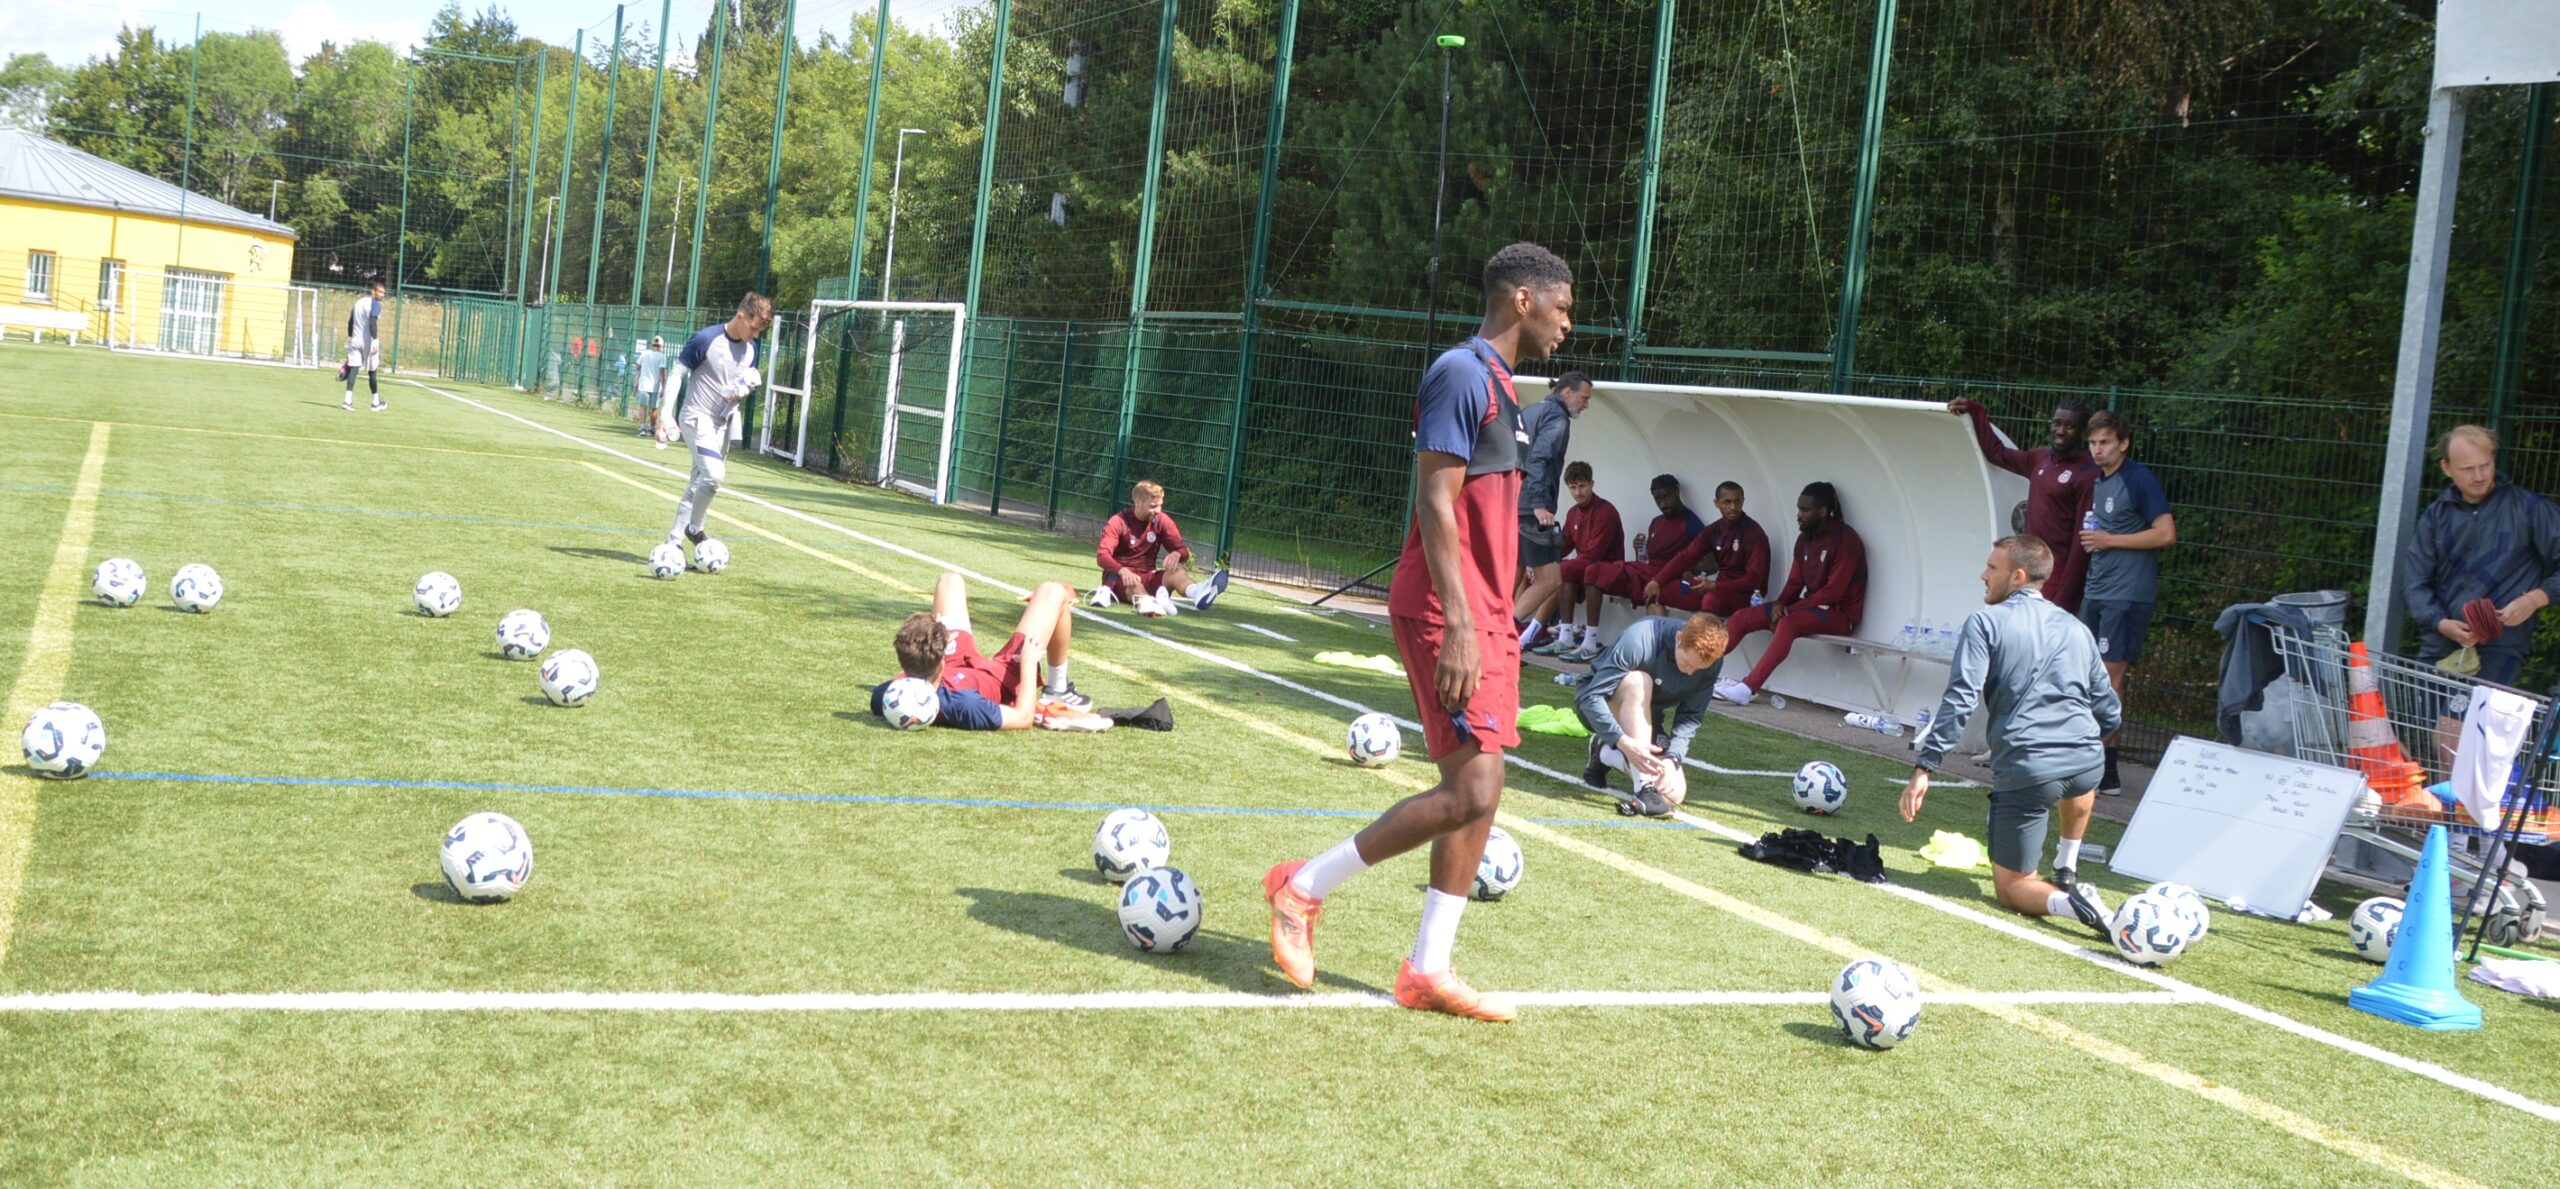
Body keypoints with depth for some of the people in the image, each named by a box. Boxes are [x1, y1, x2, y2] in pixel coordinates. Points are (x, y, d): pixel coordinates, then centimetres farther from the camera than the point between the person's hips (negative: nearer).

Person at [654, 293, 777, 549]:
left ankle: (674, 540, 19)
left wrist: (743, 391, -5)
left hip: (723, 422, 7)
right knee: (713, 473, -23)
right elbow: (676, 373, -12)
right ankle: (694, 529, -2)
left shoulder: (750, 348, 4)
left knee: (699, 483, 10)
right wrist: (666, 412, -21)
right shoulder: (706, 339, -17)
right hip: (698, 418, -7)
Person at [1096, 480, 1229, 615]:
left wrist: (1176, 554, -30)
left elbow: (1182, 550, -2)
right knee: (1133, 584, -39)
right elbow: (1102, 555, -23)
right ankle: (1148, 603, -77)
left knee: (1175, 571, -28)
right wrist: (1123, 571, -44)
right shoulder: (1119, 521, -11)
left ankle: (1198, 594, -64)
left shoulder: (1162, 521, 1)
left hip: (1147, 578, 3)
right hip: (1120, 577, -3)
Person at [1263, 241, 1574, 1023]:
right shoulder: (1462, 374, -11)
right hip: (1448, 614, -10)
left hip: (1483, 618, 10)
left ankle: (1428, 970, 14)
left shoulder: (1499, 385, 19)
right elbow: (1435, 504, -18)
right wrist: (1458, 627, -24)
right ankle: (1304, 888, 1)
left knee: (1478, 798, 8)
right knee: (1470, 793, -12)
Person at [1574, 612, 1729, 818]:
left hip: (1645, 720, 5)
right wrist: (1624, 742, -41)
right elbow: (1591, 697, -31)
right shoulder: (1639, 640, -32)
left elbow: (1690, 718, -11)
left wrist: (1672, 758, -27)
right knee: (1638, 682, -38)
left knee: (1674, 793, -15)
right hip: (1596, 707, -5)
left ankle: (1607, 754, 11)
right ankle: (1644, 788, -37)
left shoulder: (1712, 661, -17)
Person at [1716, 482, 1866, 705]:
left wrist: (1790, 609, -19)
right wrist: (1780, 604, -10)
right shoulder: (1806, 538, 9)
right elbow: (1795, 581, 11)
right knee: (1742, 617, -4)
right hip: (1809, 606, 8)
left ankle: (1746, 689, -44)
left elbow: (1833, 592, -20)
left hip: (1838, 612, -8)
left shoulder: (1845, 540, -15)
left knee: (1788, 624, -37)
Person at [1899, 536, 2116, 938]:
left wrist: (1924, 769, -12)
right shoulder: (2076, 629, 17)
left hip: (2025, 771, -5)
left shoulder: (1986, 622, 1)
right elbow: (2110, 714, 21)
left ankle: (2067, 901, -19)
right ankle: (2067, 872, 37)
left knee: (2010, 886, 10)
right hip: (2087, 764, 5)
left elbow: (1959, 701, -11)